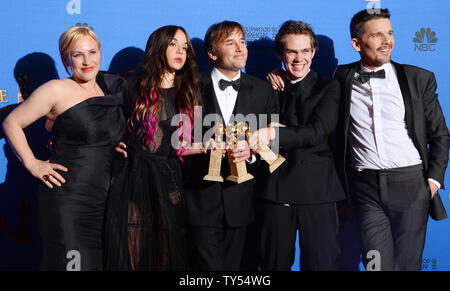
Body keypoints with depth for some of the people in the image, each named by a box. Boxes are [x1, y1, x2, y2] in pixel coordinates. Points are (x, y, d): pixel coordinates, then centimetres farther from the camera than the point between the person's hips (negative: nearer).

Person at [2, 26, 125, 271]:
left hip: (102, 201, 6)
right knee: (70, 263, -6)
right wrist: (32, 164, -7)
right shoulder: (57, 90, -4)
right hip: (67, 201, -6)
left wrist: (119, 147, 11)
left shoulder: (109, 88, 12)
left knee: (101, 262, 9)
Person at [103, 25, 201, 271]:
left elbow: (182, 144, 9)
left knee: (167, 253, 5)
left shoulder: (187, 94, 11)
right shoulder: (134, 87, 5)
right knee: (131, 252, 2)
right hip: (133, 179, -2)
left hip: (168, 180, 2)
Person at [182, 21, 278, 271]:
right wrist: (203, 144, -10)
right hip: (201, 200, -2)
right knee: (207, 266, -2)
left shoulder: (261, 90, 9)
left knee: (233, 265, 10)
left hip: (240, 200, 3)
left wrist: (251, 150, -13)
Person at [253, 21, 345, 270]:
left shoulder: (328, 88, 4)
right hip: (275, 191, 3)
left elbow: (317, 132, -12)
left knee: (321, 262, 0)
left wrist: (273, 133, -25)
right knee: (274, 264, 9)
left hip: (316, 190, -2)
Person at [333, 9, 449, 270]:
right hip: (366, 187, 0)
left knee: (407, 264, 6)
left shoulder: (420, 78, 3)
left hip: (411, 184, 0)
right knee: (377, 263, 2)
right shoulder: (343, 77, 5)